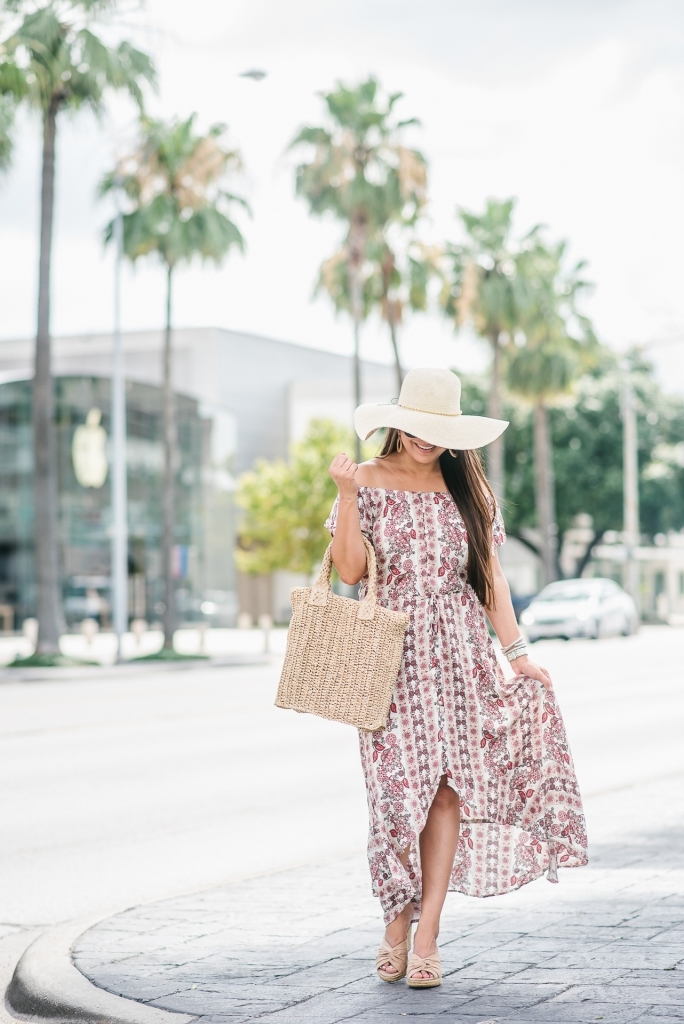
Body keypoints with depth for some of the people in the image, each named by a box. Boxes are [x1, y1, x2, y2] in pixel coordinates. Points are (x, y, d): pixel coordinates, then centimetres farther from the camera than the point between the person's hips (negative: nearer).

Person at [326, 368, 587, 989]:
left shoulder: (469, 488, 10)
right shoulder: (371, 482, 3)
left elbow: (490, 576, 10)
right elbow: (350, 570, -5)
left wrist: (516, 651, 4)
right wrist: (346, 495, -14)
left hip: (459, 657, 2)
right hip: (393, 657, -2)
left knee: (448, 786, -5)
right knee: (400, 788, -6)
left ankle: (427, 936, -2)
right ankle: (396, 925, 10)